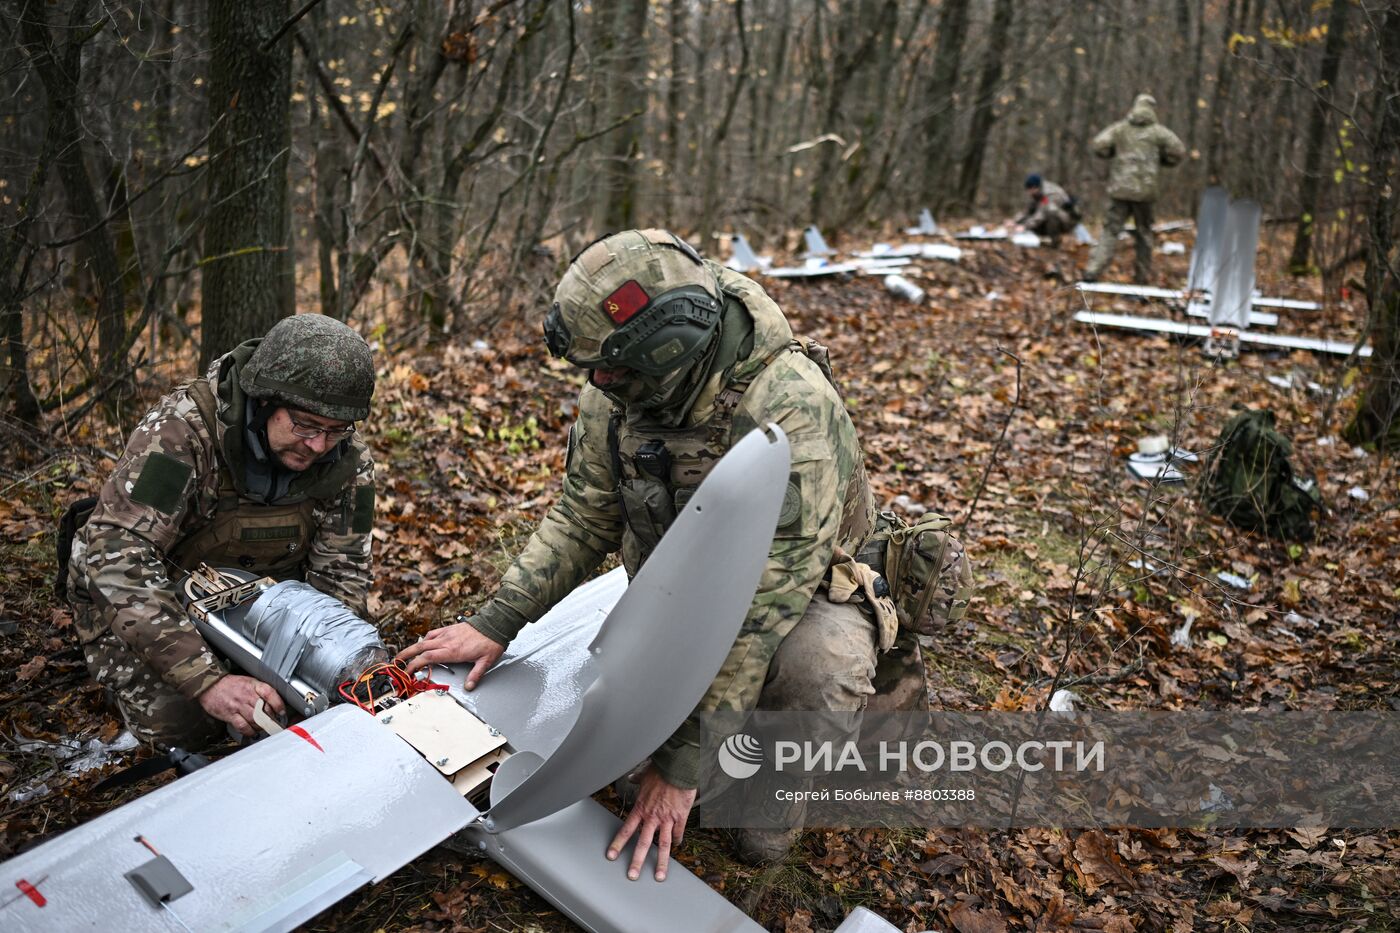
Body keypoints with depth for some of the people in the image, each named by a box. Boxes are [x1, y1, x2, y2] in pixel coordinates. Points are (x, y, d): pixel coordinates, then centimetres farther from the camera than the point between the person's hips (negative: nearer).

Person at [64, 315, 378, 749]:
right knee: (181, 723, -17)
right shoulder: (180, 430, -35)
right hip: (148, 591, -4)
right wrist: (206, 680, -49)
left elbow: (340, 576, -13)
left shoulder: (348, 462, -20)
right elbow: (119, 556, -42)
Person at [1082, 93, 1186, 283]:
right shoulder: (1158, 131, 2)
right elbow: (1178, 151, -2)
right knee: (1143, 233, 12)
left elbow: (1099, 146, -5)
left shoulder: (1120, 128, 4)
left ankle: (1092, 271, -16)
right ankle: (1141, 277, 15)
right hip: (1145, 189, 0)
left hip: (1120, 189, 0)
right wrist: (1160, 159, 15)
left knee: (1111, 230, 0)